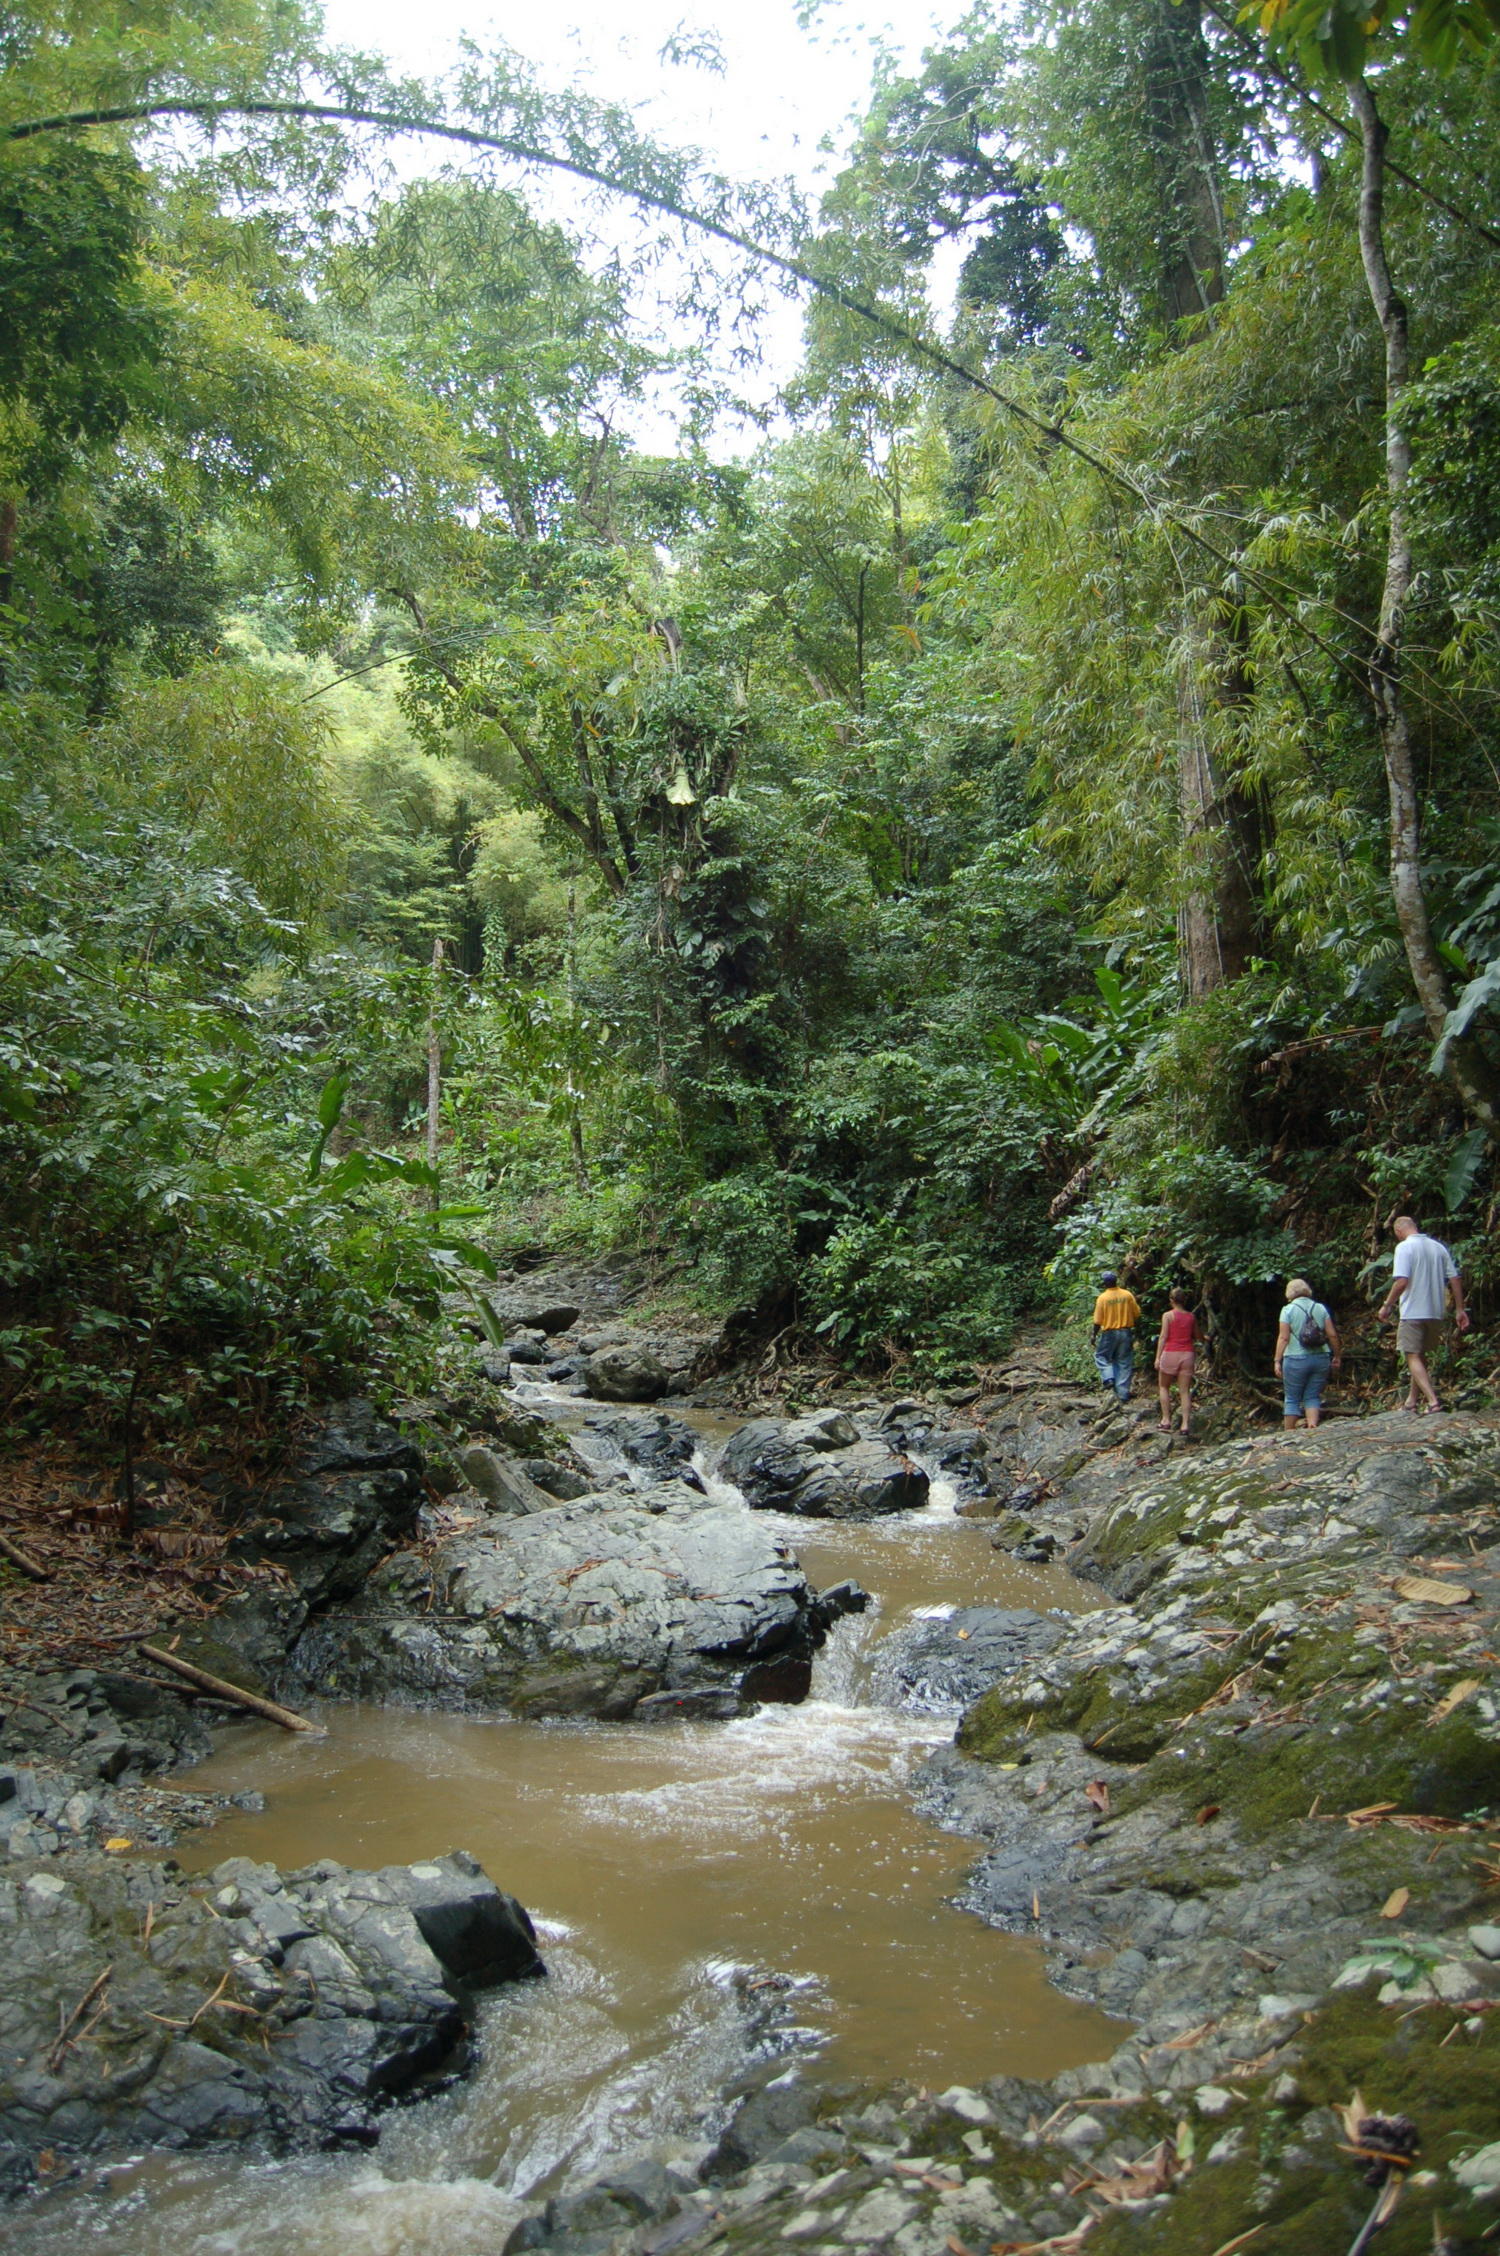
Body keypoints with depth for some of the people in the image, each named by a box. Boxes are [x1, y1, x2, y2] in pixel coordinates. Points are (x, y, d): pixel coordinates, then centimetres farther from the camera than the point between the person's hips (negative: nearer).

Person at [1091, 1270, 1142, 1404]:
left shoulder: (1102, 1298, -11)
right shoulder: (1128, 1295, -3)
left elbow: (1098, 1321, -8)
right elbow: (1137, 1315, 3)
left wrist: (1094, 1335, 5)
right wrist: (1135, 1329, 19)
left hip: (1109, 1333, -3)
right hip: (1126, 1332, 3)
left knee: (1101, 1355, 19)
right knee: (1124, 1362, 9)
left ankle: (1109, 1377, -3)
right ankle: (1123, 1393, 8)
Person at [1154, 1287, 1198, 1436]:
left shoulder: (1168, 1315, -6)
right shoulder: (1191, 1316, 5)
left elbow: (1163, 1336, -8)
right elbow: (1196, 1336, 15)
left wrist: (1158, 1357, -7)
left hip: (1170, 1353, -3)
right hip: (1188, 1354, 3)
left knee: (1164, 1387, 13)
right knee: (1185, 1391, 4)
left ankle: (1166, 1420, 7)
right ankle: (1185, 1424, -2)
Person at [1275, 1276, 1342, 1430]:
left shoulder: (1288, 1309, -4)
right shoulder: (1320, 1308, 7)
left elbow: (1283, 1337, -10)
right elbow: (1332, 1334, 4)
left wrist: (1278, 1361, -8)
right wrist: (1337, 1356, 14)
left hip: (1296, 1360, -3)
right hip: (1321, 1358, 3)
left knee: (1292, 1399, 6)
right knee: (1313, 1397, 11)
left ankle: (1288, 1433, 6)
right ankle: (1313, 1427, -7)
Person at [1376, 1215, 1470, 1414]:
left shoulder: (1404, 1247, -10)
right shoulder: (1439, 1247, 9)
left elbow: (1401, 1282, -19)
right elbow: (1455, 1279, 7)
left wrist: (1386, 1305, -9)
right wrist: (1460, 1309, 11)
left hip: (1413, 1312, -7)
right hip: (1436, 1312, 7)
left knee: (1413, 1357, -4)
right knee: (1421, 1356, 19)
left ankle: (1432, 1401, -19)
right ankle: (1412, 1401, 26)